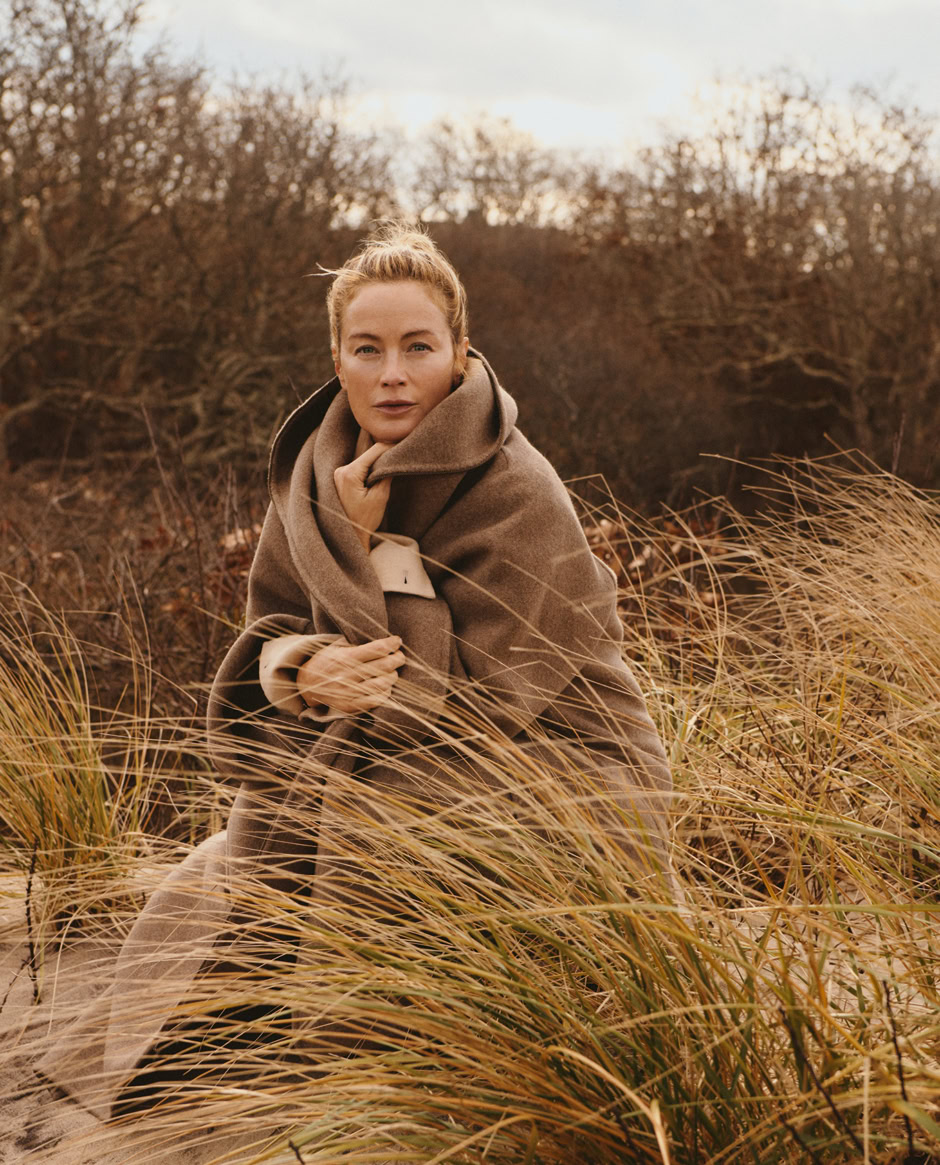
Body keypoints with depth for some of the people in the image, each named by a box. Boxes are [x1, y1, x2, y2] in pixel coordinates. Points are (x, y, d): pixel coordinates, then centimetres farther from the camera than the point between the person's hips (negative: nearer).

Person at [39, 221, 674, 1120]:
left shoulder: (514, 492, -21)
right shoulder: (318, 471, 1)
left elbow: (475, 702, -24)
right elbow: (271, 626, 4)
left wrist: (375, 540, -23)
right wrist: (304, 670, -21)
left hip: (555, 792, -7)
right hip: (394, 773, 7)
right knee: (227, 882, -3)